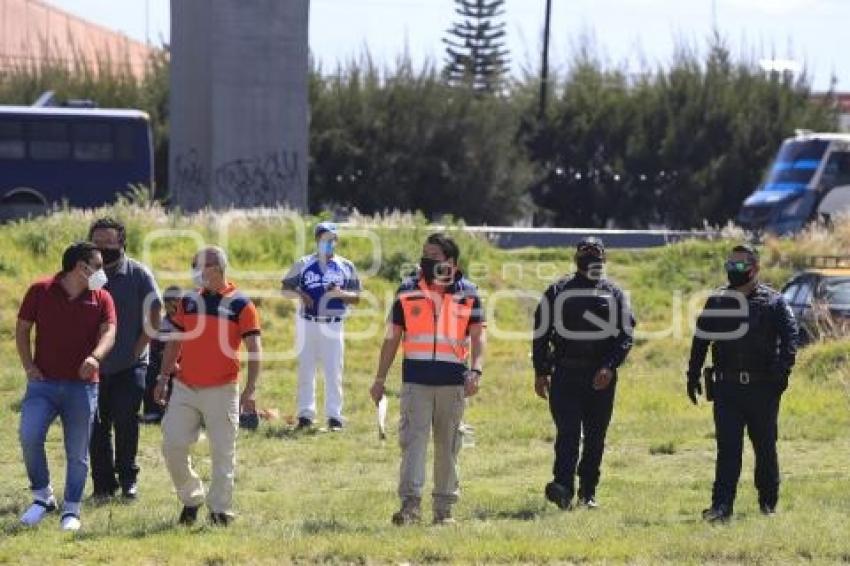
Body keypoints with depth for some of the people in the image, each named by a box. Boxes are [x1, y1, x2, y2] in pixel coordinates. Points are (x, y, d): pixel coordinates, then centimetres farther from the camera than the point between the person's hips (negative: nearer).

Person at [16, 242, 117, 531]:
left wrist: (95, 357, -30)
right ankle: (42, 496, 0)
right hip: (43, 382, -1)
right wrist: (28, 366, -4)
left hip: (82, 385, 1)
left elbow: (108, 332, -9)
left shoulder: (101, 299, 6)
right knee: (29, 436, -17)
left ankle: (71, 510, 11)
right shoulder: (41, 291, 2)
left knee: (77, 452, 2)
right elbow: (22, 328, 8)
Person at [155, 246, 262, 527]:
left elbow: (254, 349, -7)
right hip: (184, 388, 5)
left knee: (223, 453, -1)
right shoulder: (189, 301, 9)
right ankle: (191, 498, 19)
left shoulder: (240, 304, -5)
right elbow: (175, 341, 17)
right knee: (172, 446, 1)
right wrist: (163, 377, 10)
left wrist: (250, 389, -16)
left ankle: (220, 511, 7)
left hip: (222, 390, -5)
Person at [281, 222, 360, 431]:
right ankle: (305, 414, 11)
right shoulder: (303, 264, 5)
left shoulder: (346, 267, 6)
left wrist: (341, 294, -15)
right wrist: (300, 294, -14)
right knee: (306, 369, 5)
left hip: (333, 325, 0)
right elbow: (285, 287, 6)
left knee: (334, 371, -2)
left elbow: (356, 297, 6)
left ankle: (334, 415, 2)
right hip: (307, 324, 1)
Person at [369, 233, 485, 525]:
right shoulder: (408, 290, 6)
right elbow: (392, 337, 11)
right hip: (416, 378, 0)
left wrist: (476, 371, -16)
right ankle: (410, 504, -17)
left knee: (448, 446, 7)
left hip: (453, 380, 0)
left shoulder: (467, 293, 4)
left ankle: (444, 507, 14)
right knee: (413, 440, -11)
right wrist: (380, 378, 9)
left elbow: (477, 336, 0)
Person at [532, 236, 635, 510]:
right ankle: (564, 486, -23)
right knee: (568, 431, -13)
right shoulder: (558, 292, 7)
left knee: (595, 436, 5)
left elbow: (625, 335, 3)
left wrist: (610, 367, -11)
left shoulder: (614, 294, 9)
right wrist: (541, 372, 2)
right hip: (565, 374, -2)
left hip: (601, 376, 2)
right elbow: (541, 333, 8)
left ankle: (587, 492, 13)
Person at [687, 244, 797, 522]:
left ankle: (768, 502, 21)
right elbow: (701, 340, 13)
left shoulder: (774, 302, 0)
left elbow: (789, 337, -7)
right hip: (726, 388, 2)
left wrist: (782, 370, -20)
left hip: (762, 388, -2)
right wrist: (693, 376, 8)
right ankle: (722, 505, -8)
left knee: (765, 447, 9)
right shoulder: (717, 301, 9)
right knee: (727, 448, -4)